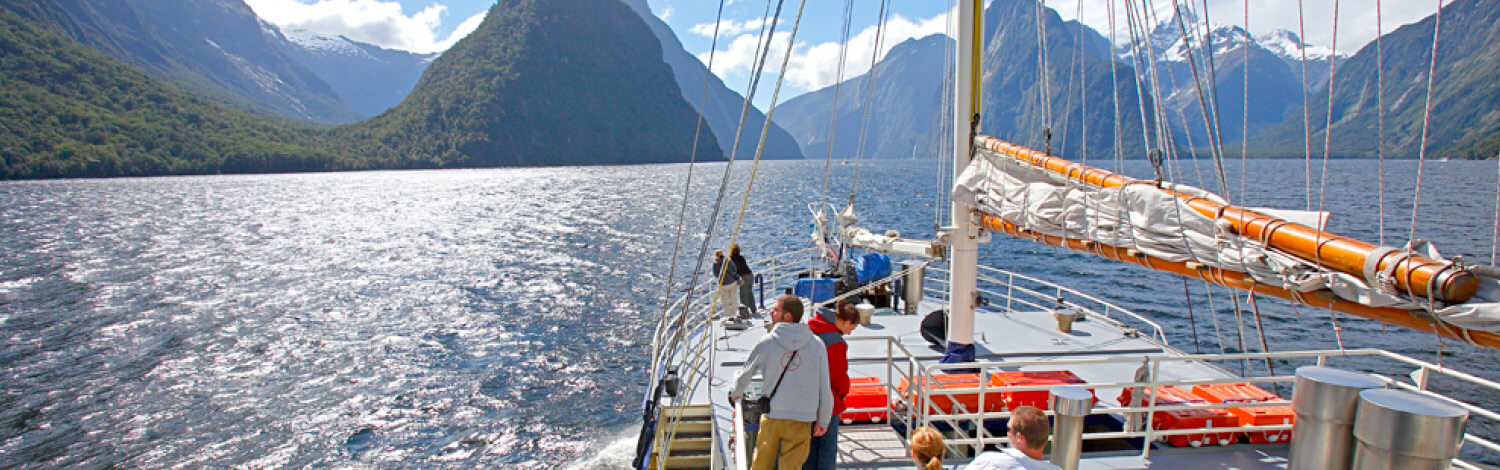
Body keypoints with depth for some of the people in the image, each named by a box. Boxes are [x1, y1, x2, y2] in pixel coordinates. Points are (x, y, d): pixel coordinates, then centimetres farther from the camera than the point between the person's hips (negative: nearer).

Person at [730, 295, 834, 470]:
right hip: (802, 419, 0)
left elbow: (745, 375, 6)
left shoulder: (766, 342, -5)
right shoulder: (816, 345, -3)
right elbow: (824, 388, -1)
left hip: (771, 417, 0)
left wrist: (735, 393, 28)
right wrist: (823, 422, 11)